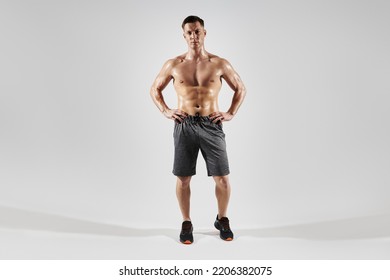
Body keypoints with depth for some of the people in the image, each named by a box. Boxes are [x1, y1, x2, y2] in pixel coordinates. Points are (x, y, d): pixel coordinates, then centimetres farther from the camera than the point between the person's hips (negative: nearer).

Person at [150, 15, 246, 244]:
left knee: (222, 178, 2)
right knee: (183, 179, 4)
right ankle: (186, 224, 23)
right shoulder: (174, 65, 4)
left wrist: (231, 113, 3)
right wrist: (165, 111, 4)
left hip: (212, 125, 0)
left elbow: (241, 89, 14)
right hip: (184, 126, 1)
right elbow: (155, 89, 17)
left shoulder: (219, 64, 3)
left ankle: (222, 220, 26)